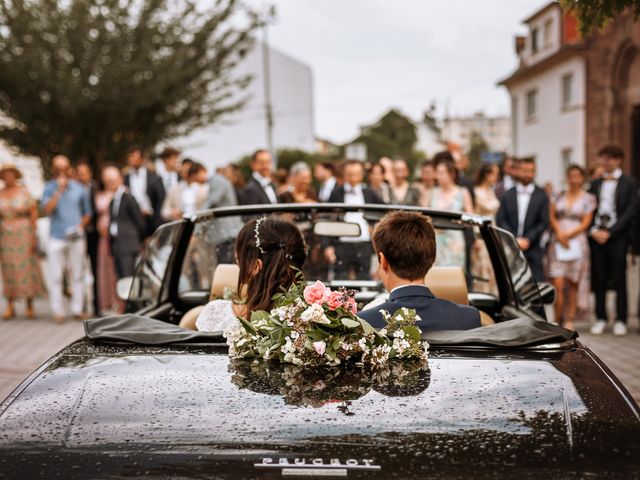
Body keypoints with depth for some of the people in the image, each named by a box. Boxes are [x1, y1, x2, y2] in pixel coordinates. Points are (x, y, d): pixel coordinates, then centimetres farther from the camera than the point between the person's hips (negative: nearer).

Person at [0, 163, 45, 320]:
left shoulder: (24, 192, -3)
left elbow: (34, 213, -3)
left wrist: (33, 236, -8)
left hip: (24, 235, -2)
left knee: (27, 268, 0)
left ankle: (30, 306, 9)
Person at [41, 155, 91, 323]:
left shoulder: (79, 188, 8)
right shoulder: (49, 188, 3)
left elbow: (87, 213, 15)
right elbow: (47, 210, -11)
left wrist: (80, 226, -3)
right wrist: (59, 190, -16)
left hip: (76, 238, 2)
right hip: (56, 238, -1)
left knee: (77, 275, 4)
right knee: (55, 276, -2)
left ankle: (77, 309, 11)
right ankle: (58, 311, 3)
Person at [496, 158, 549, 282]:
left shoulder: (541, 196, 6)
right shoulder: (507, 196, 8)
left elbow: (544, 223, 1)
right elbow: (500, 220, 2)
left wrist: (527, 239, -9)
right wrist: (515, 240, -9)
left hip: (532, 248, -1)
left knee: (536, 283, -5)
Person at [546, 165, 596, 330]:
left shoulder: (588, 199, 6)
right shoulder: (559, 195, 13)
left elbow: (585, 224, -1)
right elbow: (552, 216, 7)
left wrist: (567, 235, -11)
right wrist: (559, 233, -9)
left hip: (577, 243, -1)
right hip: (557, 245, 1)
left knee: (573, 284, 4)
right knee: (558, 285, -8)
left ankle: (569, 320, 12)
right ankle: (557, 321, -2)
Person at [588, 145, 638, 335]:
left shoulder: (628, 183, 4)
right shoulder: (596, 183, 15)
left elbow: (630, 211, -5)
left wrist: (609, 232, -11)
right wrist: (594, 230, -6)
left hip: (617, 236, -3)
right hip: (596, 236, 3)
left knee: (619, 279, -2)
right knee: (598, 279, 3)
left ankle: (620, 320, 3)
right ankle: (600, 318, 9)